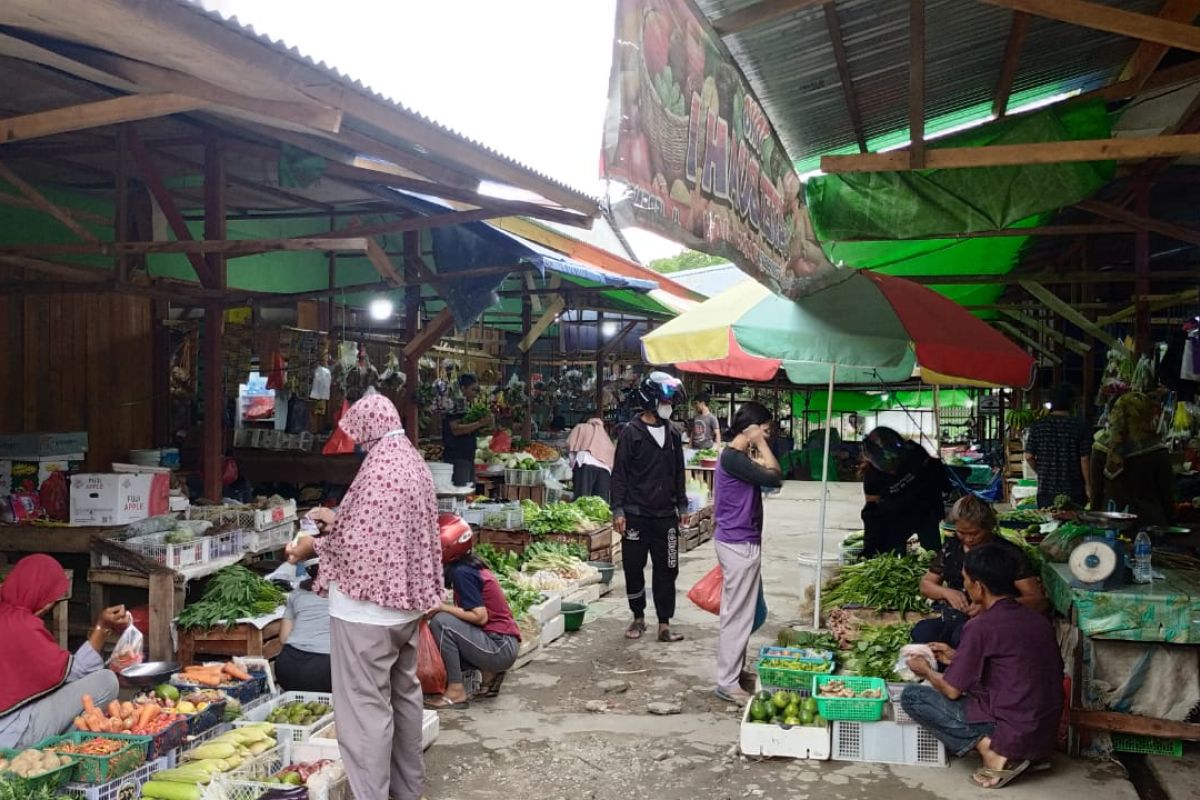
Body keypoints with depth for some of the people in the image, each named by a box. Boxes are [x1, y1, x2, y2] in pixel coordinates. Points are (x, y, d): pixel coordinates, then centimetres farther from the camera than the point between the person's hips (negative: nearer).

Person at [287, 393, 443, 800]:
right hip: (407, 600, 10)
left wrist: (314, 546, -5)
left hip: (367, 607, -10)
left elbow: (358, 545, -21)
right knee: (404, 693, 19)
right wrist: (337, 520, 16)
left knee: (366, 707, -2)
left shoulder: (378, 468, -20)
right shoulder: (413, 461, 9)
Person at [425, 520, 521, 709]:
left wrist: (442, 607, -15)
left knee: (440, 622, -19)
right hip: (503, 644, 9)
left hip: (499, 647, -9)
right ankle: (489, 673, 11)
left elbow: (480, 616, -19)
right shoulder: (470, 565, 9)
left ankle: (456, 692, -12)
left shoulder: (461, 572, -16)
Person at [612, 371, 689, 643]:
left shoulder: (672, 434, 9)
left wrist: (682, 505, 16)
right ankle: (638, 618, 23)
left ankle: (664, 624, 9)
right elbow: (619, 474, -6)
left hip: (666, 515, 4)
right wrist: (618, 510, -11)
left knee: (667, 569, 3)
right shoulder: (631, 432, -5)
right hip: (636, 515, -4)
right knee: (633, 568, 5)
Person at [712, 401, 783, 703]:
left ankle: (736, 670, 31)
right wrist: (761, 445, -16)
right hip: (739, 544, -11)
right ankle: (727, 683, 2)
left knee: (743, 611, 19)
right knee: (737, 614, -5)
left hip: (742, 542, 11)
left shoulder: (740, 456, 13)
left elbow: (770, 477, 12)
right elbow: (773, 478, -23)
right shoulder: (732, 457, -19)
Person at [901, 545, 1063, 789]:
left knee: (911, 696, -1)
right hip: (1045, 736, 8)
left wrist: (927, 671, 13)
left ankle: (990, 750, -8)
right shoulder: (1038, 620, 6)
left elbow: (952, 690, -9)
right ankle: (1029, 754, 12)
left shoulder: (981, 626, -15)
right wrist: (956, 657, 24)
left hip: (1013, 734, -7)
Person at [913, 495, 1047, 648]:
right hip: (950, 617, 4)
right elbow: (925, 584, 22)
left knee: (963, 635, -39)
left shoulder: (1009, 553, -1)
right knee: (921, 632, -32)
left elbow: (1038, 601, -7)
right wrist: (946, 592, -2)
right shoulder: (951, 546, 14)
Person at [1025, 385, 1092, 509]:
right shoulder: (1080, 426, -6)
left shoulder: (1037, 426, -1)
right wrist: (1088, 486, 1)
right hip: (1074, 490, -2)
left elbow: (1029, 456, -1)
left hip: (1046, 489, 2)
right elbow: (1084, 460, -8)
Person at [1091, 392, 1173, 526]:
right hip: (1149, 521, -2)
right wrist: (1168, 524, 11)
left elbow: (1096, 490, 4)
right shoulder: (1156, 451, -9)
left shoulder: (1101, 447, -2)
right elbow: (1167, 494, -1)